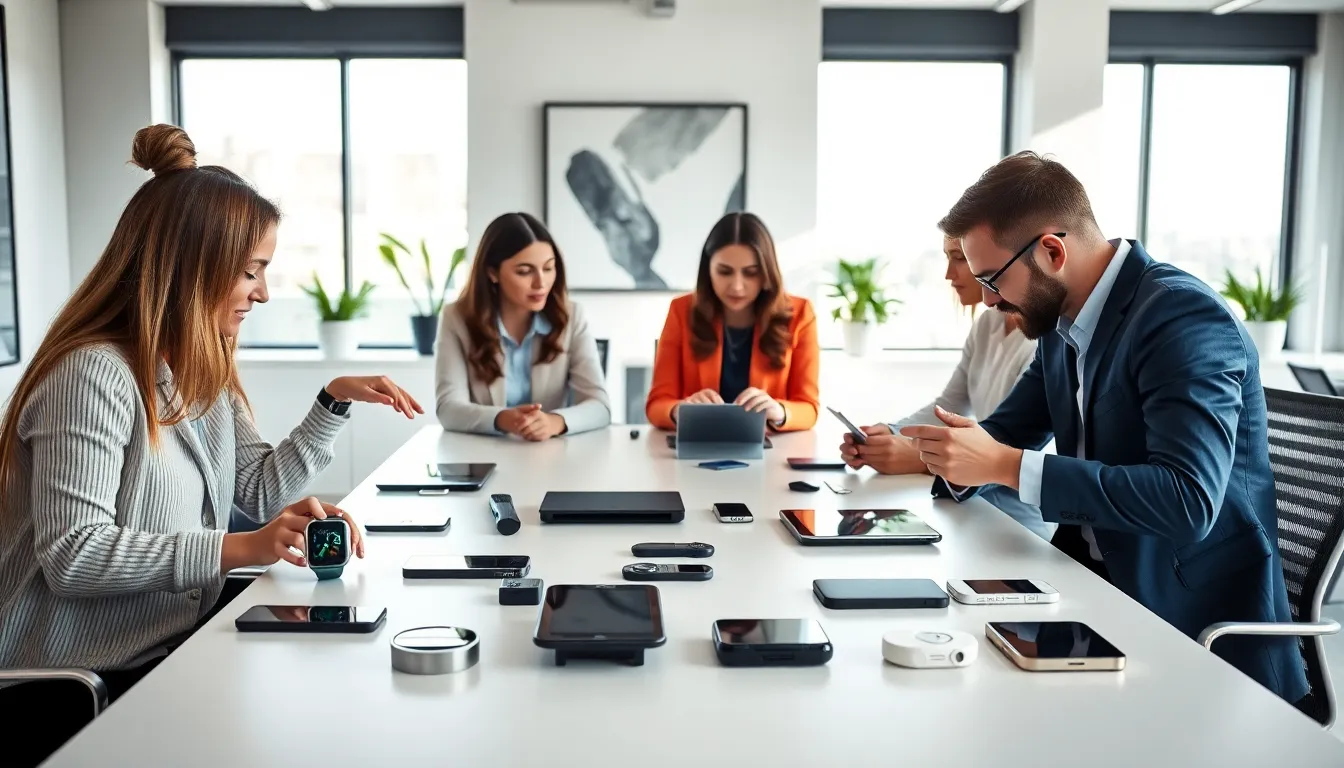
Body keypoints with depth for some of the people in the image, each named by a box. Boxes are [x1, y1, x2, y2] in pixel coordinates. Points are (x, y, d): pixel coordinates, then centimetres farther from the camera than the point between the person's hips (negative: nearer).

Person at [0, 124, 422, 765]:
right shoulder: (94, 373, -21)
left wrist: (335, 402, 0)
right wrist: (235, 549, -28)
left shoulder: (203, 371, 9)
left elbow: (260, 492, 7)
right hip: (86, 687, -8)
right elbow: (72, 555, -26)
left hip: (176, 651, 8)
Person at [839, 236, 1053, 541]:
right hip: (982, 503, 7)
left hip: (1023, 520, -7)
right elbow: (948, 407, 10)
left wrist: (922, 458, -34)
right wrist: (889, 434, -9)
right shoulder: (987, 324, 10)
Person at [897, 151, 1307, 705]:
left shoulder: (1185, 318, -20)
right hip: (1092, 576, 7)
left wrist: (1005, 466, -31)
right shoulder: (1061, 323, 4)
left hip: (1194, 621, -7)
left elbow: (1188, 500, -31)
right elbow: (1010, 429, 17)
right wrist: (924, 453, -5)